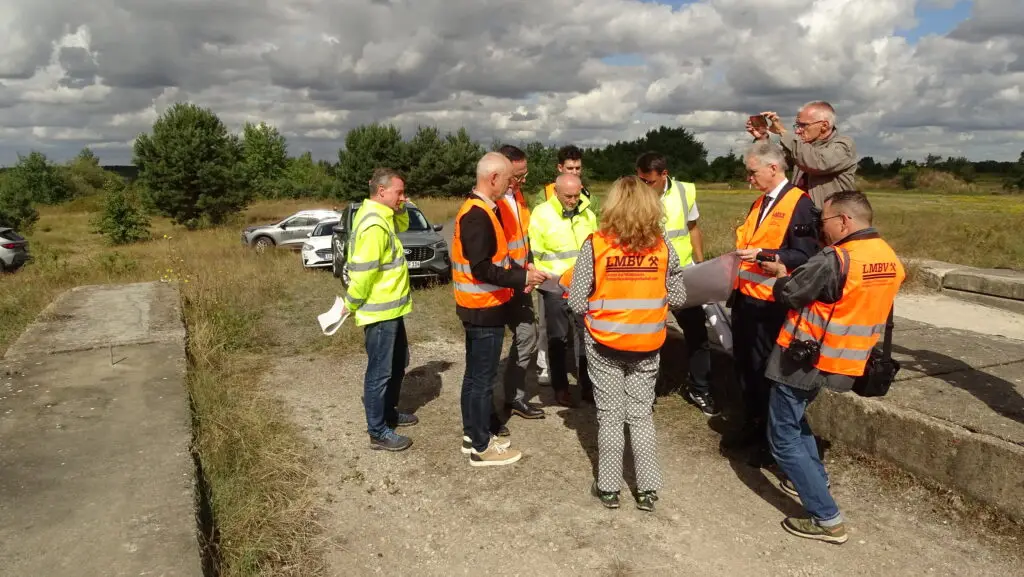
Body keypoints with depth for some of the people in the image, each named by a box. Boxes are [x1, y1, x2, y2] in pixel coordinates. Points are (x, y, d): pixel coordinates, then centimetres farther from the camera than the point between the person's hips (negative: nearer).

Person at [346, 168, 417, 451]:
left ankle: (389, 412, 38)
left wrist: (400, 208, 5)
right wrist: (352, 306, -12)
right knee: (380, 371, 0)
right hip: (380, 312, -10)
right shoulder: (374, 225, -24)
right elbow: (362, 273, -25)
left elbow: (402, 225, 26)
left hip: (391, 309, 10)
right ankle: (378, 432, 11)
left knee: (398, 363, 22)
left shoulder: (381, 215, 7)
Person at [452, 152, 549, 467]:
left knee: (475, 374, 17)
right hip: (484, 309, -10)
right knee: (483, 378, 1)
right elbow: (482, 269, -26)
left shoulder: (482, 209, 10)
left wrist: (520, 273, 6)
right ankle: (481, 447, 13)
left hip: (480, 307, 10)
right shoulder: (477, 215, -22)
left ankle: (473, 435, 30)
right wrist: (522, 279, -19)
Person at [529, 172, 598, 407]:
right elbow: (534, 254, -6)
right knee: (558, 338, 7)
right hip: (556, 287, -4)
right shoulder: (542, 214, -8)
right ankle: (561, 388, 19)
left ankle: (587, 385, 21)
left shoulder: (587, 214, 6)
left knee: (587, 335, 8)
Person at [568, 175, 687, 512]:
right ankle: (647, 490, 21)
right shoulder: (663, 249, -7)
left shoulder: (595, 246, -14)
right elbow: (678, 299, -2)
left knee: (610, 415, 11)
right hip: (647, 345, 2)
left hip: (604, 344, -2)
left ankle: (609, 488, 22)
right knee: (642, 415, 14)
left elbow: (577, 303, -13)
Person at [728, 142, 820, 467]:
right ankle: (752, 426, 34)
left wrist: (762, 254, -25)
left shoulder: (800, 203, -12)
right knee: (744, 365, 16)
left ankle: (771, 439, 21)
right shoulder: (759, 203, 15)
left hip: (770, 303, -8)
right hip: (744, 296, 8)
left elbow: (804, 256, -18)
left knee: (765, 370, 4)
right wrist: (738, 256, 7)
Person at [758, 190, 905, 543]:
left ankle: (827, 518, 3)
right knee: (796, 418, 29)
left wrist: (780, 273, 7)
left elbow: (788, 293, -15)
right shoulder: (890, 259, 4)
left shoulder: (835, 259, -24)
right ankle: (815, 482, 36)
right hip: (842, 361, 9)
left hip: (804, 358, -9)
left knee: (783, 437, 2)